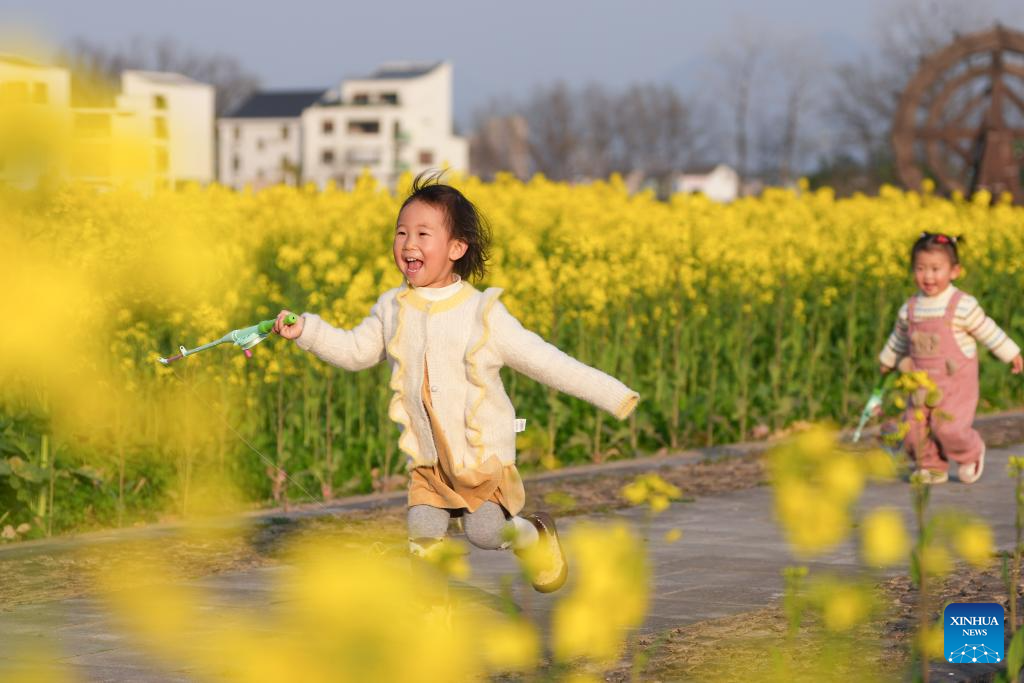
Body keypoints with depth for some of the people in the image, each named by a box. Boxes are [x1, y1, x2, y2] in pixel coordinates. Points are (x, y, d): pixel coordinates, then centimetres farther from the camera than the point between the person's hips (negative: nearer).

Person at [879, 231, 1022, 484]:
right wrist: (887, 361, 33)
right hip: (923, 384, 5)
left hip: (956, 381, -5)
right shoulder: (910, 309, 4)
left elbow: (988, 331, -1)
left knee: (947, 427, -15)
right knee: (914, 428, -2)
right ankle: (932, 468, 21)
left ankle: (971, 454, 17)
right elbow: (899, 338, 22)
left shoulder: (963, 305, -11)